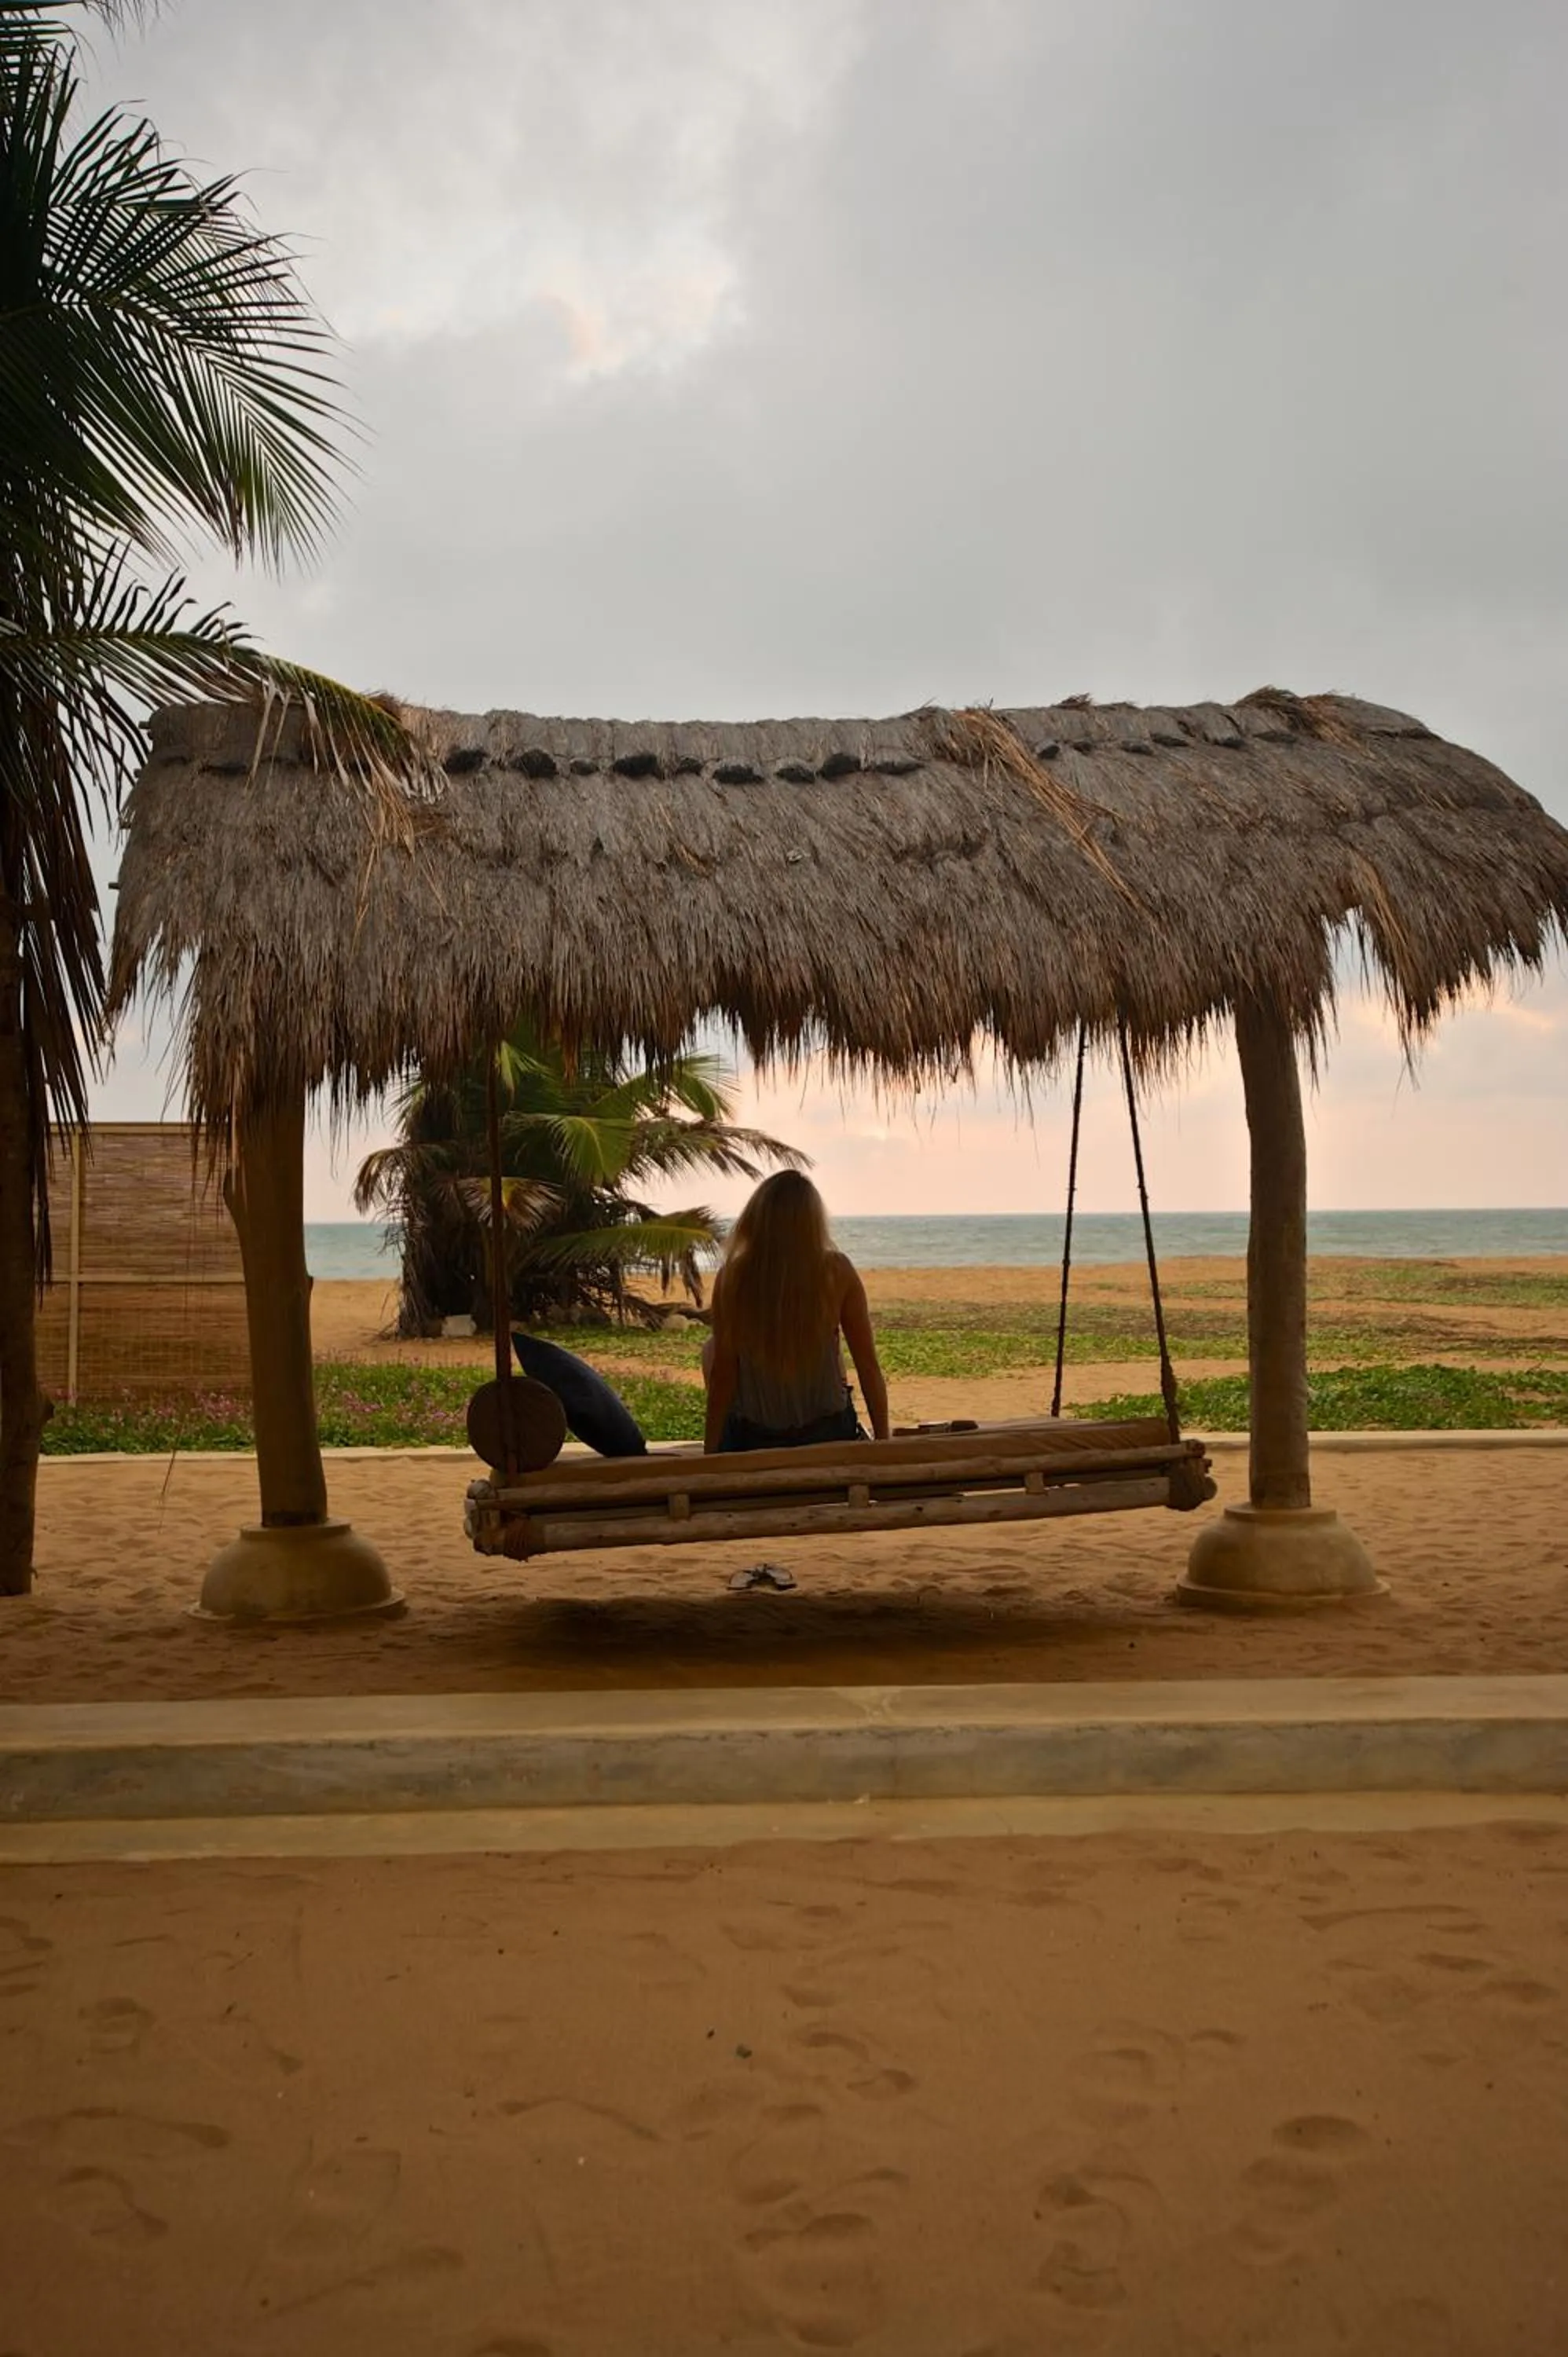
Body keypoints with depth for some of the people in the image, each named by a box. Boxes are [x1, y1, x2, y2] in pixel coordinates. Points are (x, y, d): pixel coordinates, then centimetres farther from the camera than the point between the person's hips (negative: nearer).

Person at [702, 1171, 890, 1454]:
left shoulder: (732, 1278, -16)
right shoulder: (837, 1273, -14)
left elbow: (723, 1371, -12)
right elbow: (868, 1364, -11)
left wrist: (711, 1452, -2)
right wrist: (883, 1441, 0)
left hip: (750, 1442, -1)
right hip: (828, 1434, 1)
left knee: (712, 1349, 26)